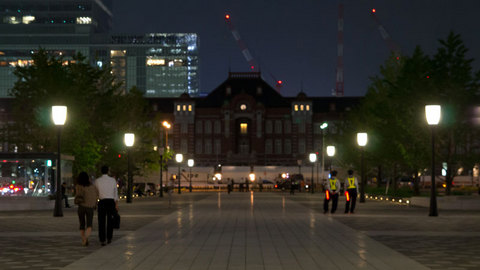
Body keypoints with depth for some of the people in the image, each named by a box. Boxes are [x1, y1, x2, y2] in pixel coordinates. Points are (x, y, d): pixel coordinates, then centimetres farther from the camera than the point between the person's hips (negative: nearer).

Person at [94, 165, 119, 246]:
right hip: (111, 201, 1)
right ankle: (109, 238, 17)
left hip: (102, 202, -1)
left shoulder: (97, 181, -1)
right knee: (110, 221, 13)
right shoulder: (113, 180, 3)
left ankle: (102, 240, -3)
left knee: (101, 222, 2)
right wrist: (116, 204, 9)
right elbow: (116, 193, 5)